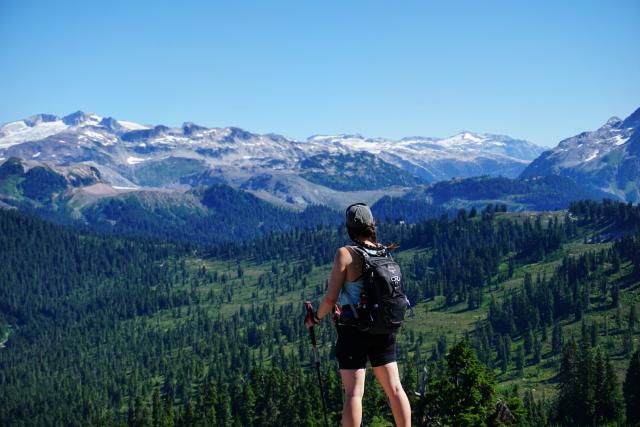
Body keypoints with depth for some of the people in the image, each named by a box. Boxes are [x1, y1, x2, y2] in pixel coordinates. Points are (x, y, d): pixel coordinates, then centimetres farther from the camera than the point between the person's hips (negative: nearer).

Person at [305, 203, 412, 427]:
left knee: (354, 392, -4)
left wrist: (315, 318, 6)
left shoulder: (346, 254, -11)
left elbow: (331, 298, -13)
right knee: (394, 388, 11)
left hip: (354, 330, -5)